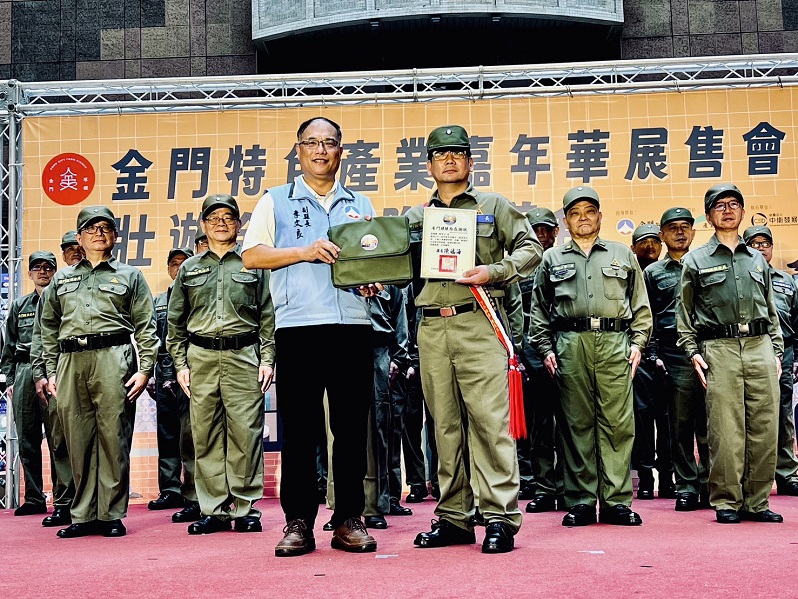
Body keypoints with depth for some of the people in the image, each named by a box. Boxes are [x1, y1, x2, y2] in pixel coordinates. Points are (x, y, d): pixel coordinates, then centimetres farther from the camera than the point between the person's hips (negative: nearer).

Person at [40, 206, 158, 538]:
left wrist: (145, 369, -4)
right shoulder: (61, 279, 22)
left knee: (114, 438, -5)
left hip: (113, 359, -3)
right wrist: (51, 371, 11)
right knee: (78, 441, 3)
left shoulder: (130, 276, 13)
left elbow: (145, 327, 6)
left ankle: (112, 515, 1)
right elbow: (49, 328, 20)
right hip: (70, 362, 3)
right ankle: (83, 516, 10)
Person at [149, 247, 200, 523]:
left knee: (189, 434, -11)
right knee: (167, 434, 10)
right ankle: (170, 491, 19)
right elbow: (152, 338, 22)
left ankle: (194, 497, -11)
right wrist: (150, 372, 14)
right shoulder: (158, 300, 21)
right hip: (164, 369, 7)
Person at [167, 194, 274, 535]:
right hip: (201, 358, 2)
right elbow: (176, 321, 15)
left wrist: (267, 360, -2)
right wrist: (181, 364, 5)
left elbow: (268, 316, 6)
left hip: (243, 356, -2)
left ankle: (246, 508, 3)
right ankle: (214, 510, 8)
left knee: (245, 433, -4)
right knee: (206, 436, 2)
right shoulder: (189, 269, 16)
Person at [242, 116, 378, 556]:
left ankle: (349, 520, 10)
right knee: (298, 429, -1)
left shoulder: (359, 205, 19)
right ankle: (298, 522, 6)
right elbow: (251, 256, 3)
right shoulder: (275, 201, 12)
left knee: (352, 427, 2)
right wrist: (304, 251, -9)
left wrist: (373, 281, -1)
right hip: (297, 326, -2)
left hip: (353, 325, 2)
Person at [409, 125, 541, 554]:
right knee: (446, 425, 6)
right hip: (432, 329, 4)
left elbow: (530, 248, 4)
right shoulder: (415, 217, 20)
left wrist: (494, 272, -11)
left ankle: (500, 517, -6)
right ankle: (453, 518, 12)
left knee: (489, 419, -9)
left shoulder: (493, 206, 10)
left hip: (478, 324, -4)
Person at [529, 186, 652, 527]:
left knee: (617, 422, -4)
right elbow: (539, 310, 14)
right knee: (576, 423, 0)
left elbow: (640, 306, 15)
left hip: (615, 344, 0)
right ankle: (581, 502, 4)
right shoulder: (551, 259, 17)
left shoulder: (623, 255, 18)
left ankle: (616, 502, 1)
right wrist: (545, 348, 3)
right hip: (570, 345, 0)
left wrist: (637, 342, 4)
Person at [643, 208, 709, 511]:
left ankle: (710, 486, 7)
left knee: (709, 426, 1)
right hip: (674, 358, -1)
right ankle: (686, 487, 7)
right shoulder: (652, 273, 12)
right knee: (681, 426, 1)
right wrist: (654, 355, -1)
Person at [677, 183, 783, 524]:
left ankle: (757, 502, 8)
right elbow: (683, 313, 8)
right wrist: (692, 352, -3)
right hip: (719, 349, -3)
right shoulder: (695, 261, 10)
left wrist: (777, 352, 13)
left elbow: (771, 311, 22)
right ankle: (727, 502, 2)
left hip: (760, 346, 3)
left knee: (765, 427, -1)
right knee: (725, 430, -6)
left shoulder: (758, 260, 20)